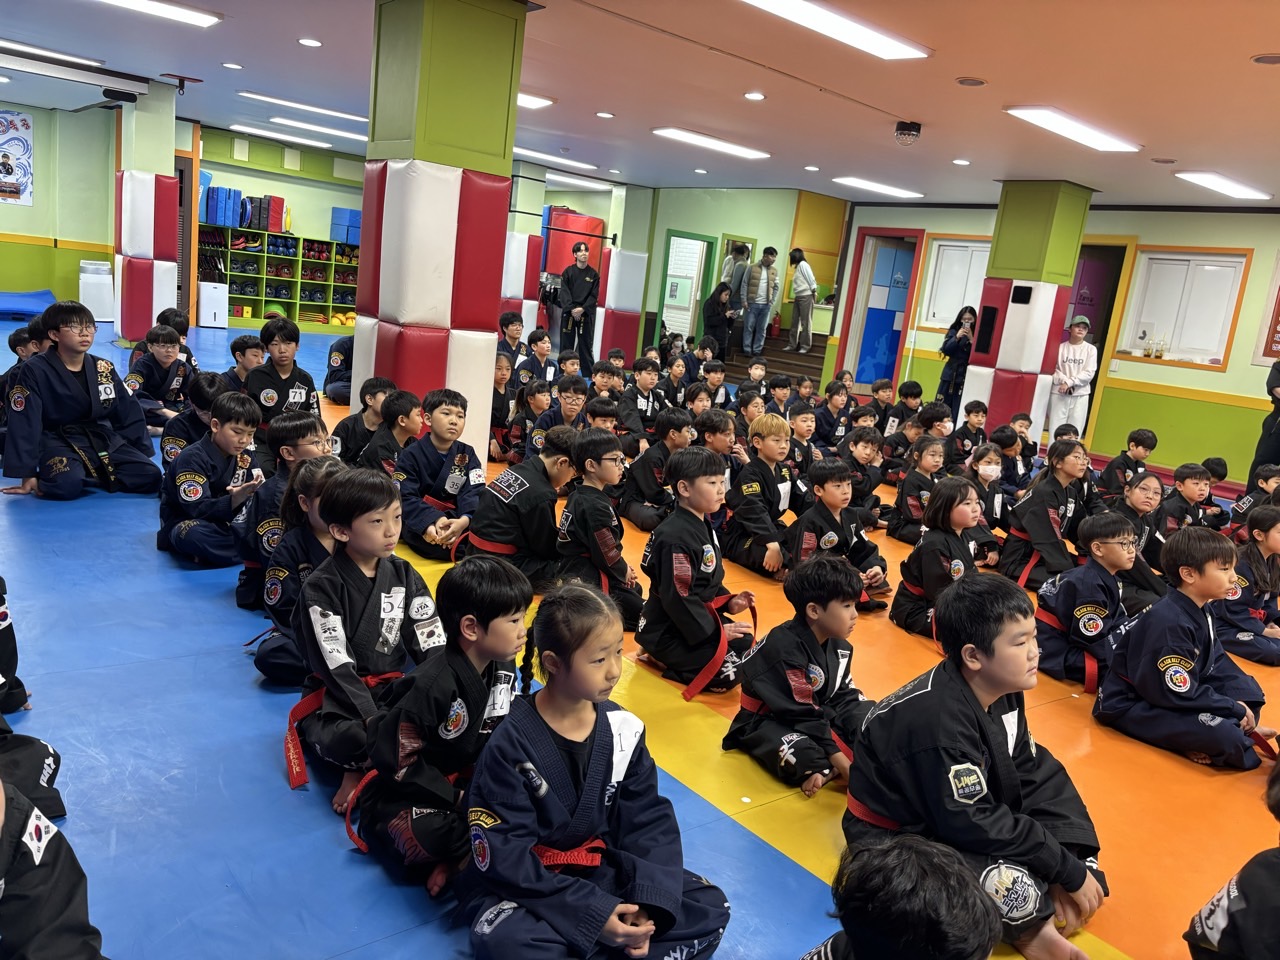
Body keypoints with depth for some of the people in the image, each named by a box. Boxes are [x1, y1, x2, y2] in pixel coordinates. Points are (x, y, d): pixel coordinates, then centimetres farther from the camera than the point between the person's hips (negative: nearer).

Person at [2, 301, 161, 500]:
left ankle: (87, 476, -1)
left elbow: (130, 414, 10)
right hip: (59, 444, -5)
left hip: (104, 440, 5)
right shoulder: (35, 371, -9)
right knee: (66, 485, -37)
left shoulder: (104, 369, 4)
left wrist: (144, 457, 9)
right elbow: (25, 424, -9)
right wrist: (28, 475, -11)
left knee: (150, 476, -18)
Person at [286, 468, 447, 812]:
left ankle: (366, 768, -11)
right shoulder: (321, 588, -13)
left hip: (391, 689, 5)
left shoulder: (404, 575, 1)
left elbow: (432, 646, -1)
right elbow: (337, 666, -19)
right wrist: (374, 721, -29)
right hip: (336, 698, -5)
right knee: (356, 739, -37)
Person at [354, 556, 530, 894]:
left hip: (464, 780, 7)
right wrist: (456, 798, -21)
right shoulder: (430, 687, -28)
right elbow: (398, 761, -22)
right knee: (432, 836, -36)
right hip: (401, 792, -7)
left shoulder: (503, 669, -5)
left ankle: (454, 857, -18)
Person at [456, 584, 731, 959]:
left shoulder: (624, 729, -6)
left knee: (710, 908, -6)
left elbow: (649, 820, -1)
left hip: (600, 869, 5)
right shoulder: (511, 745, -19)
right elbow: (505, 855, -19)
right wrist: (592, 912, -24)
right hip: (525, 884, -5)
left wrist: (649, 901, -17)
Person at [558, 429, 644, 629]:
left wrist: (622, 566, 7)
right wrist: (624, 571, -2)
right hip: (589, 580, -10)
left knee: (636, 590, 29)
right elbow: (606, 555, -20)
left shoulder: (579, 495, 6)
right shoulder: (595, 506, -24)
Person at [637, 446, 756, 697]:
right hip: (669, 630, -10)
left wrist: (729, 602, 2)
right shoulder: (675, 537, -26)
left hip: (695, 619, 10)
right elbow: (678, 597, -26)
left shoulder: (703, 526, 7)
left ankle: (666, 656, 13)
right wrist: (714, 630, -19)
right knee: (730, 673, -16)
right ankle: (661, 657, -1)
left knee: (744, 644, 12)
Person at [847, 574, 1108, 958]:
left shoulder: (1001, 689, -6)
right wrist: (1068, 871, -21)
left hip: (961, 812, 10)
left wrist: (1070, 864, -9)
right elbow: (972, 825, -31)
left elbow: (1029, 773, 1)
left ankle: (1029, 923, 1)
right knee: (1017, 890, -32)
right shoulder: (938, 721, -33)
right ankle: (1025, 926, 3)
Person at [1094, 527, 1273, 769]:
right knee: (1220, 734, -29)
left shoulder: (1201, 612, 5)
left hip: (1177, 693, 10)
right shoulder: (1169, 623, -26)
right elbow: (1179, 695, -25)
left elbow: (1219, 665, 10)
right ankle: (1239, 733, 0)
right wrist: (1235, 709, -15)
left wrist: (1241, 703, -6)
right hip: (1133, 706, -10)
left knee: (1249, 689, 9)